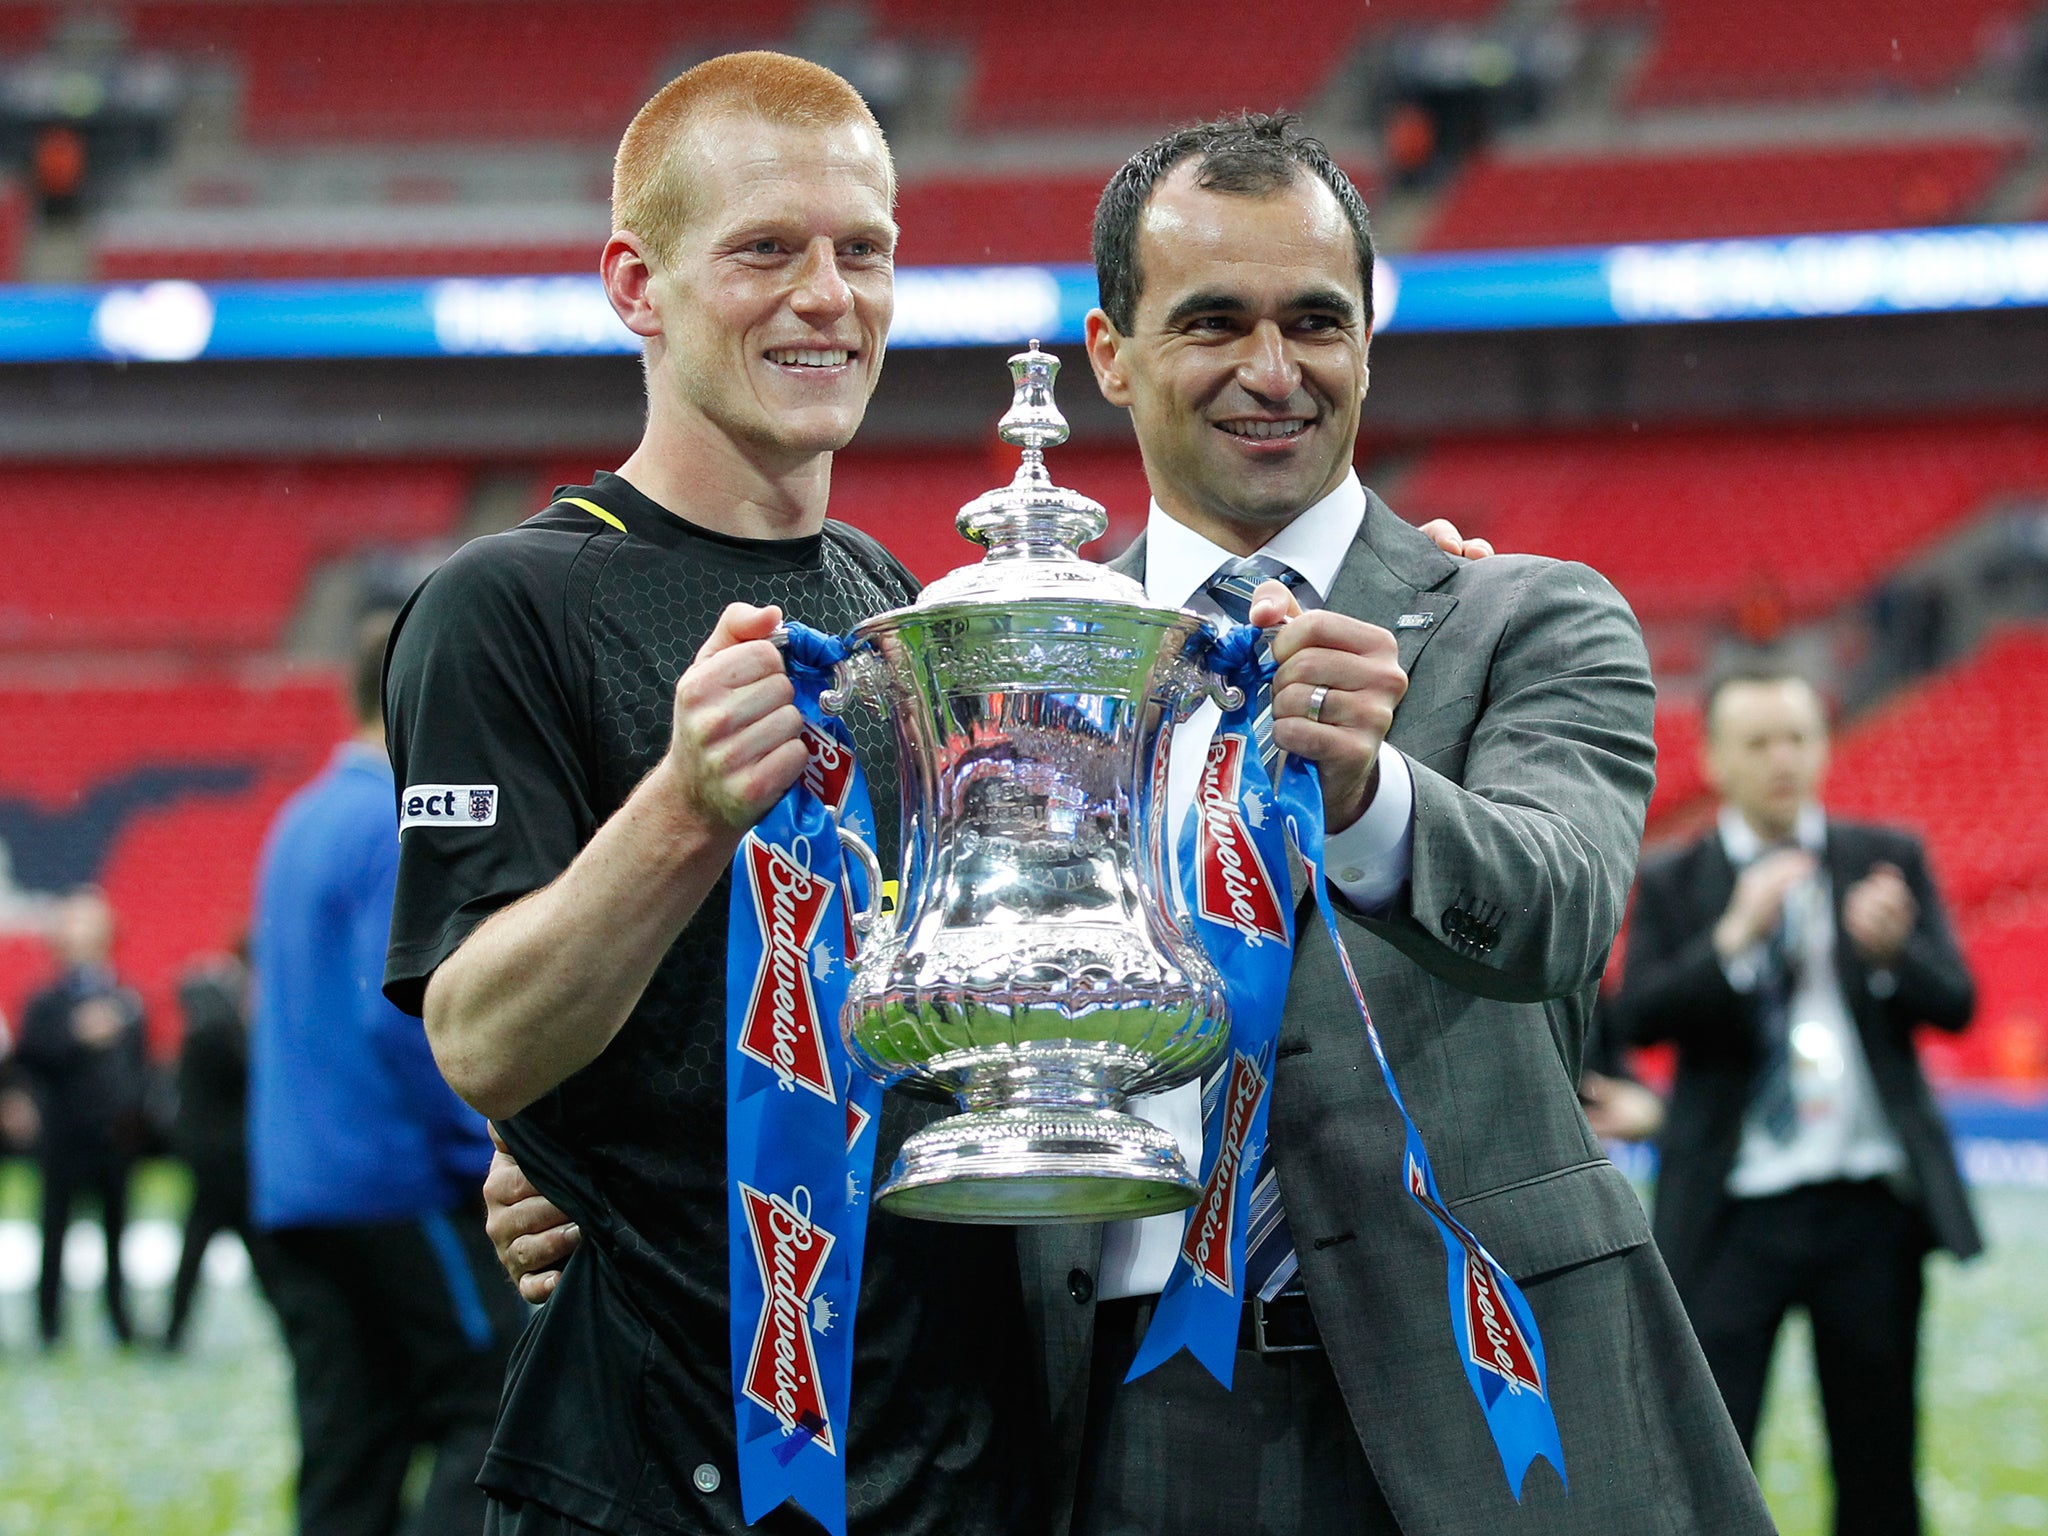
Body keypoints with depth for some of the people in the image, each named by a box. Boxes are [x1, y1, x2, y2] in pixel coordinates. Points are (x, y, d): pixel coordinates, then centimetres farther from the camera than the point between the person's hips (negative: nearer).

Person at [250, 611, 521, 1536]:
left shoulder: (302, 823, 17)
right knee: (496, 1412, -6)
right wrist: (496, 1153, -15)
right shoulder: (408, 828, -12)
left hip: (295, 1193, 9)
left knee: (347, 1456, 7)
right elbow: (406, 1016, -21)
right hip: (400, 1188, -9)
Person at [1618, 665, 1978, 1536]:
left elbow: (1953, 1002, 2)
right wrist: (1735, 936, -22)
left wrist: (1891, 950, -19)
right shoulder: (1671, 887, 6)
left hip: (1872, 1201, 2)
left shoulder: (1889, 861, 10)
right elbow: (1642, 1014, -8)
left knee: (1879, 1464, 8)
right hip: (1738, 1210, -2)